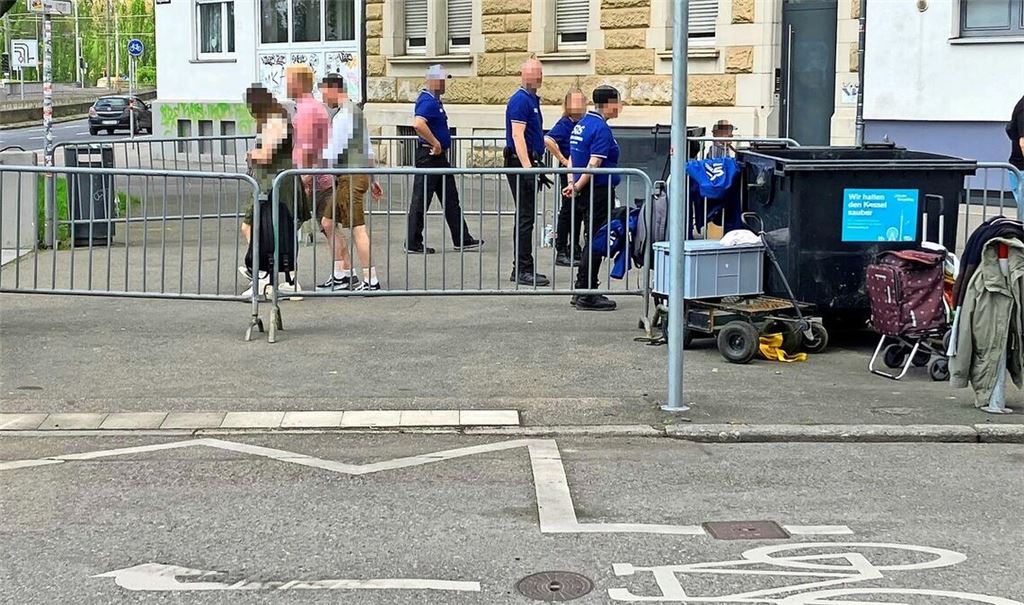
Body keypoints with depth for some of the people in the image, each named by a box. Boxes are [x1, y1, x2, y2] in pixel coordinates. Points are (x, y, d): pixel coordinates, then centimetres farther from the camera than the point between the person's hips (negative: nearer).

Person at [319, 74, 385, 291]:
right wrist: (372, 179, 25)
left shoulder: (342, 115, -13)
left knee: (357, 228, -9)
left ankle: (371, 280, -8)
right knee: (328, 223, 14)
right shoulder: (356, 111, 19)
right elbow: (367, 148, 22)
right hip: (361, 173, 10)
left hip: (351, 177, -10)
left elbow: (332, 150, -19)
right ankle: (343, 274, 16)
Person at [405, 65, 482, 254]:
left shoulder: (434, 100, 14)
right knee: (421, 200, -3)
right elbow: (418, 124, -35)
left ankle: (462, 240, 18)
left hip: (439, 157, 11)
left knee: (450, 199, 12)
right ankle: (412, 244, 4)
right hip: (429, 156, -11)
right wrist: (436, 144, -27)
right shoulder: (428, 101, -19)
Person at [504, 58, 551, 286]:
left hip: (529, 164, 10)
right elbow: (517, 136, -21)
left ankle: (521, 268, 16)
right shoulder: (520, 100, -13)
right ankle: (523, 270, -6)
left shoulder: (533, 100, 18)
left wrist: (538, 169, 26)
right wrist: (527, 167, -29)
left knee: (526, 217, 11)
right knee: (525, 217, -9)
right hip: (520, 164, -10)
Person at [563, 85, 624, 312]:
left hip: (586, 192, 10)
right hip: (600, 191, -10)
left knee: (592, 242, 15)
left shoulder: (581, 124, 14)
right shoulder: (601, 129, -15)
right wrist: (577, 187, -16)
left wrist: (574, 185, 14)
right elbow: (594, 164, -22)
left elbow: (572, 159, 18)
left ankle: (582, 291, 20)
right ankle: (587, 295, -2)